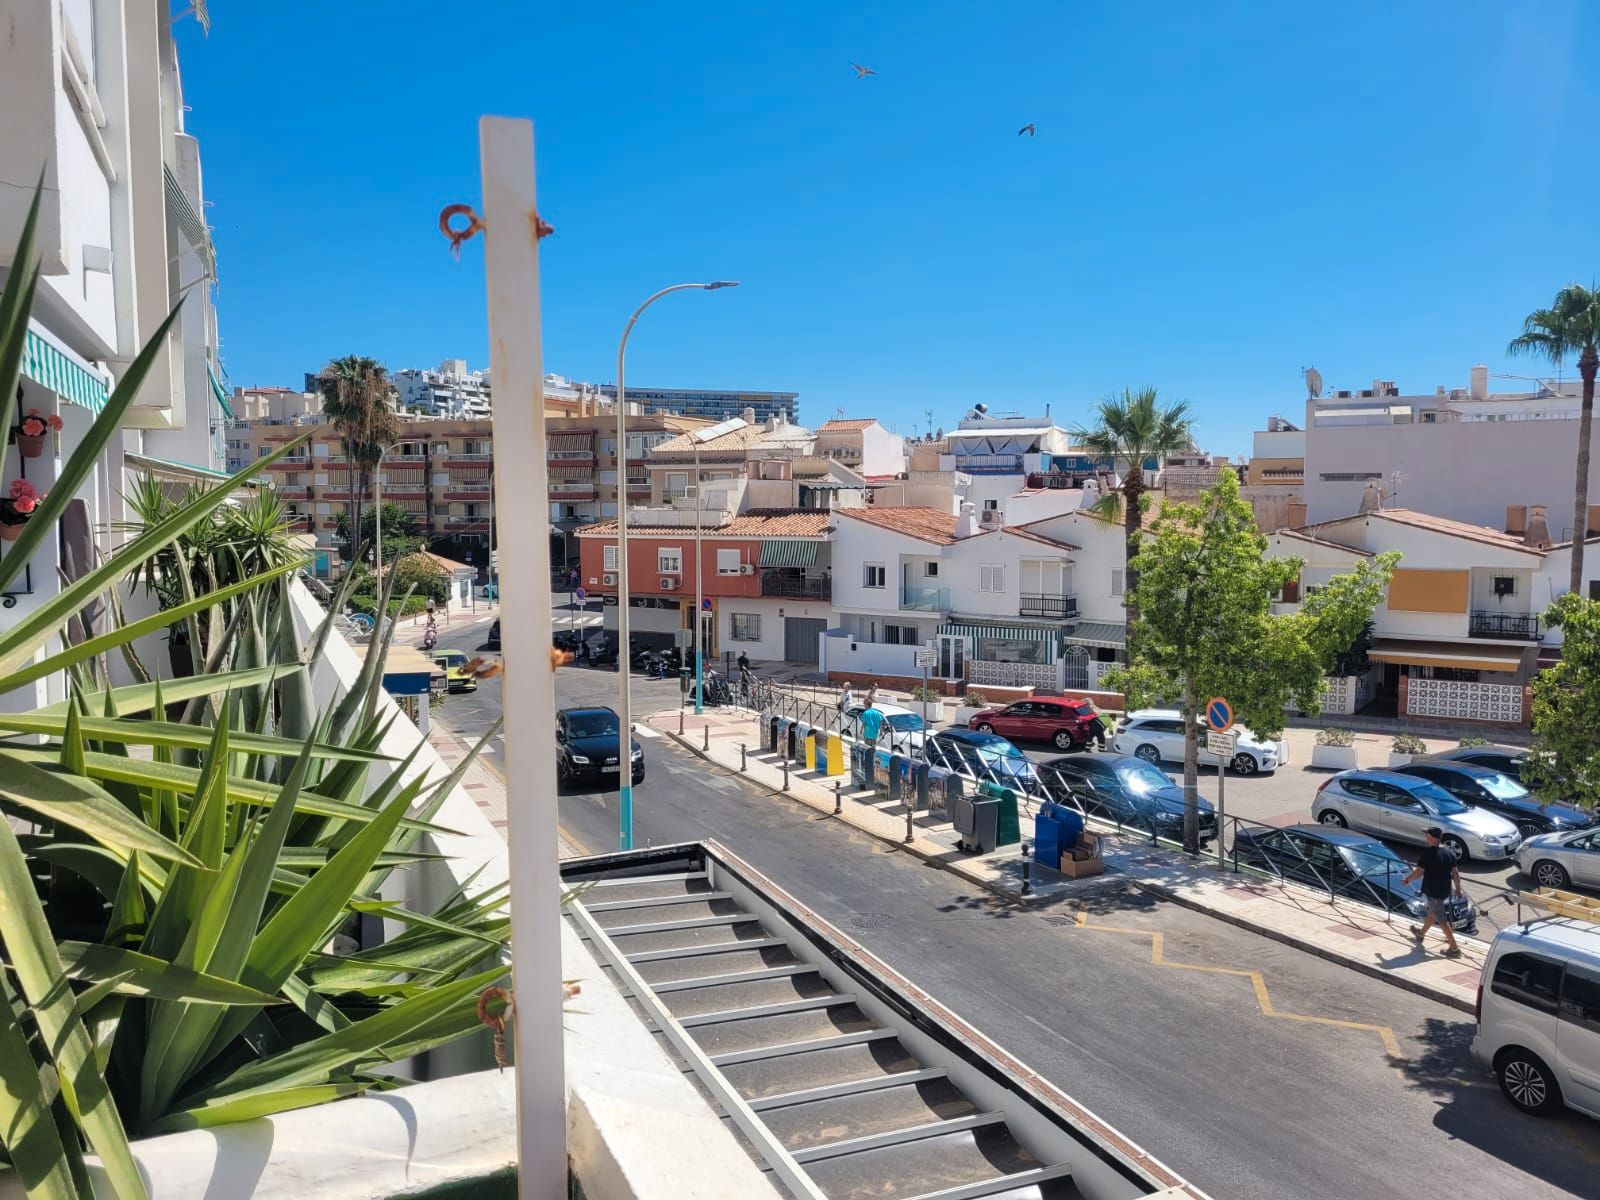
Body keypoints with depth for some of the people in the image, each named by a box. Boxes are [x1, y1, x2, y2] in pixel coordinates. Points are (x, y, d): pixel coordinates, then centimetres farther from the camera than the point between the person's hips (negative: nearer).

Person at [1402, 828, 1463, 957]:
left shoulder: (1428, 854, -21)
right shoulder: (1449, 852, 0)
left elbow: (1419, 872, -18)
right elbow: (1455, 873, 5)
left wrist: (1407, 879, -2)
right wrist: (1458, 889, 15)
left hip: (1433, 892, -8)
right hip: (1446, 890, 8)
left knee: (1442, 920, 0)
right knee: (1433, 912, 26)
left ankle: (1454, 948, 0)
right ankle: (1421, 933, 47)